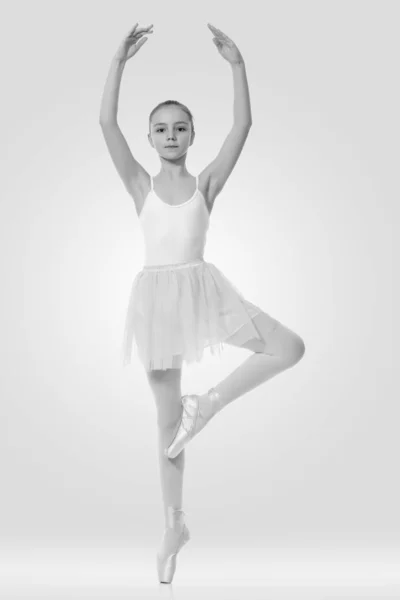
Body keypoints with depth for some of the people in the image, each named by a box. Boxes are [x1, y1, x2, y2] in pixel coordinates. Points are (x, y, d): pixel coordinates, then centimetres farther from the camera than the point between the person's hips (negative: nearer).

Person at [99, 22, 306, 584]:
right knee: (167, 418, 6)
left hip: (203, 288, 1)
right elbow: (107, 123, -6)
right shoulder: (141, 184, 5)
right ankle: (174, 525, 21)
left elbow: (243, 126, -5)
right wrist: (120, 61, -11)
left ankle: (208, 404, 1)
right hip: (157, 294, -1)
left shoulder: (206, 183, 5)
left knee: (289, 347, -15)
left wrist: (237, 64, -10)